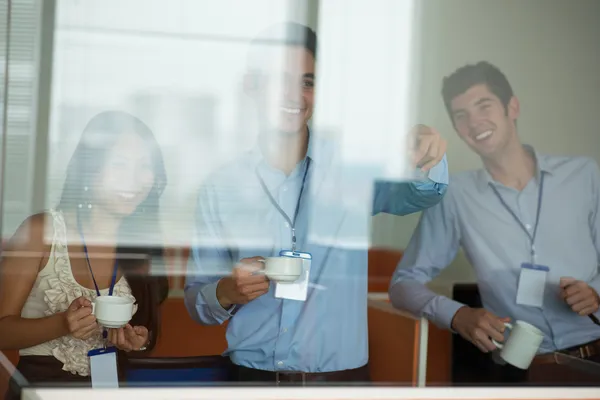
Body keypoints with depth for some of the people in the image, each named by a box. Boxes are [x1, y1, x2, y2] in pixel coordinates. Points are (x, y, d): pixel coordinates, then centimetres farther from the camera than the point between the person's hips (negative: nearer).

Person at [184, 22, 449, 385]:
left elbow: (420, 192, -23)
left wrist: (426, 158, -44)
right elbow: (197, 299, 2)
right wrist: (225, 294, -19)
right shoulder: (221, 187, -3)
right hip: (251, 376, 1)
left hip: (341, 378, 0)